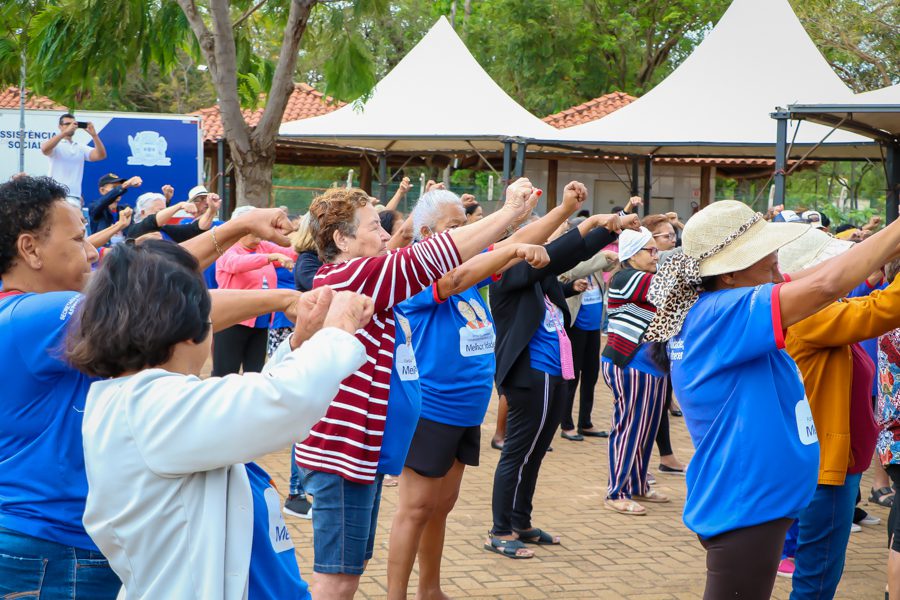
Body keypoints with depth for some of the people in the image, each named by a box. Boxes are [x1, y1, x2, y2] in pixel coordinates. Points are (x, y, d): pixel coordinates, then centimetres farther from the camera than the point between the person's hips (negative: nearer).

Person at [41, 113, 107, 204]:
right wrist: (65, 132, -27)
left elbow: (101, 155, 1)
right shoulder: (56, 145, 1)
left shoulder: (81, 148, 13)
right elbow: (44, 149, -21)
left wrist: (94, 135, -13)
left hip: (74, 198, 4)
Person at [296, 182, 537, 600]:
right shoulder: (348, 276, -16)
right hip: (340, 451, -10)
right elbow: (429, 258, -19)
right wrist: (510, 213, -16)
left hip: (359, 449, 10)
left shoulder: (356, 279, 15)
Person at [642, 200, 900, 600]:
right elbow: (827, 284, -30)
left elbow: (804, 284, 16)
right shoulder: (721, 316, -21)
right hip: (744, 508, -10)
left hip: (751, 503, 10)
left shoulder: (706, 315, 7)